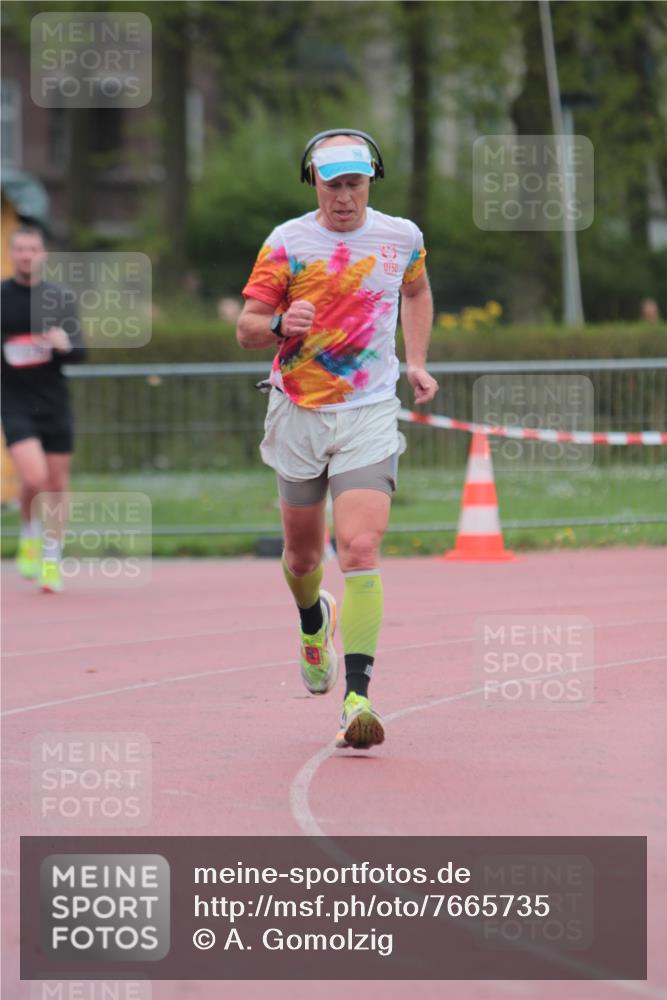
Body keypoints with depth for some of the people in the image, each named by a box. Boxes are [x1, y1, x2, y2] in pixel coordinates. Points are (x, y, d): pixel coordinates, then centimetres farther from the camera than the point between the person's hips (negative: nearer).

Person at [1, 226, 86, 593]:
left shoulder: (59, 298, 5)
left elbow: (79, 353, 2)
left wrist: (64, 345, -19)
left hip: (54, 401, 3)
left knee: (58, 484, 5)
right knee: (34, 477, -19)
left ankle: (51, 560, 19)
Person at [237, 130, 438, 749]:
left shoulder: (401, 237, 2)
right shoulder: (287, 243, -4)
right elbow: (246, 329, -1)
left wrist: (416, 363, 13)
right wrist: (281, 324, -23)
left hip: (369, 415, -1)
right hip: (299, 415, 1)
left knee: (360, 550, -17)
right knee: (302, 553, 14)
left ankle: (357, 697, -20)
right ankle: (313, 623, 50)